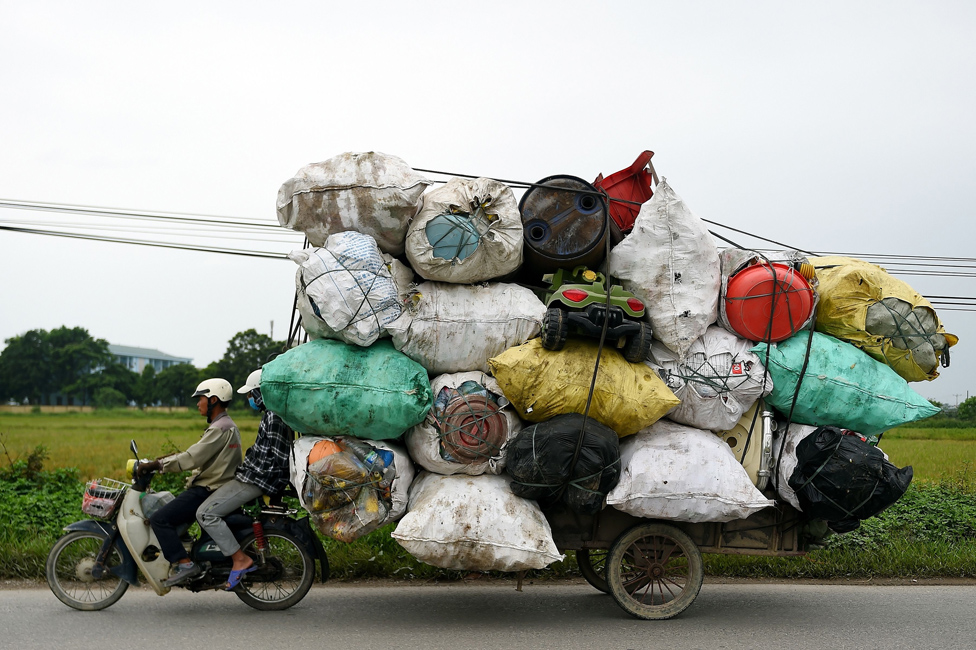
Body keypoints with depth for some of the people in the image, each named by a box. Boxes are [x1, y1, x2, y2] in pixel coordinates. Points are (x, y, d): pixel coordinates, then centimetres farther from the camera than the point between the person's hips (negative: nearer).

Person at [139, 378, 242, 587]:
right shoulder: (226, 425, 18)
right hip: (209, 488, 11)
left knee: (160, 519, -17)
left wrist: (157, 465, -20)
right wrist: (162, 461, 18)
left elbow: (192, 458, -23)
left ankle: (184, 563, -21)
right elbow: (196, 454, 22)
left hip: (208, 491, -11)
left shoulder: (220, 429, -16)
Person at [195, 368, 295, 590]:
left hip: (257, 480, -11)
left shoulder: (273, 416, -19)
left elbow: (279, 459, -23)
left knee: (206, 513, -15)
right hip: (259, 476, 11)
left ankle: (240, 560, -14)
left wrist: (252, 471, -17)